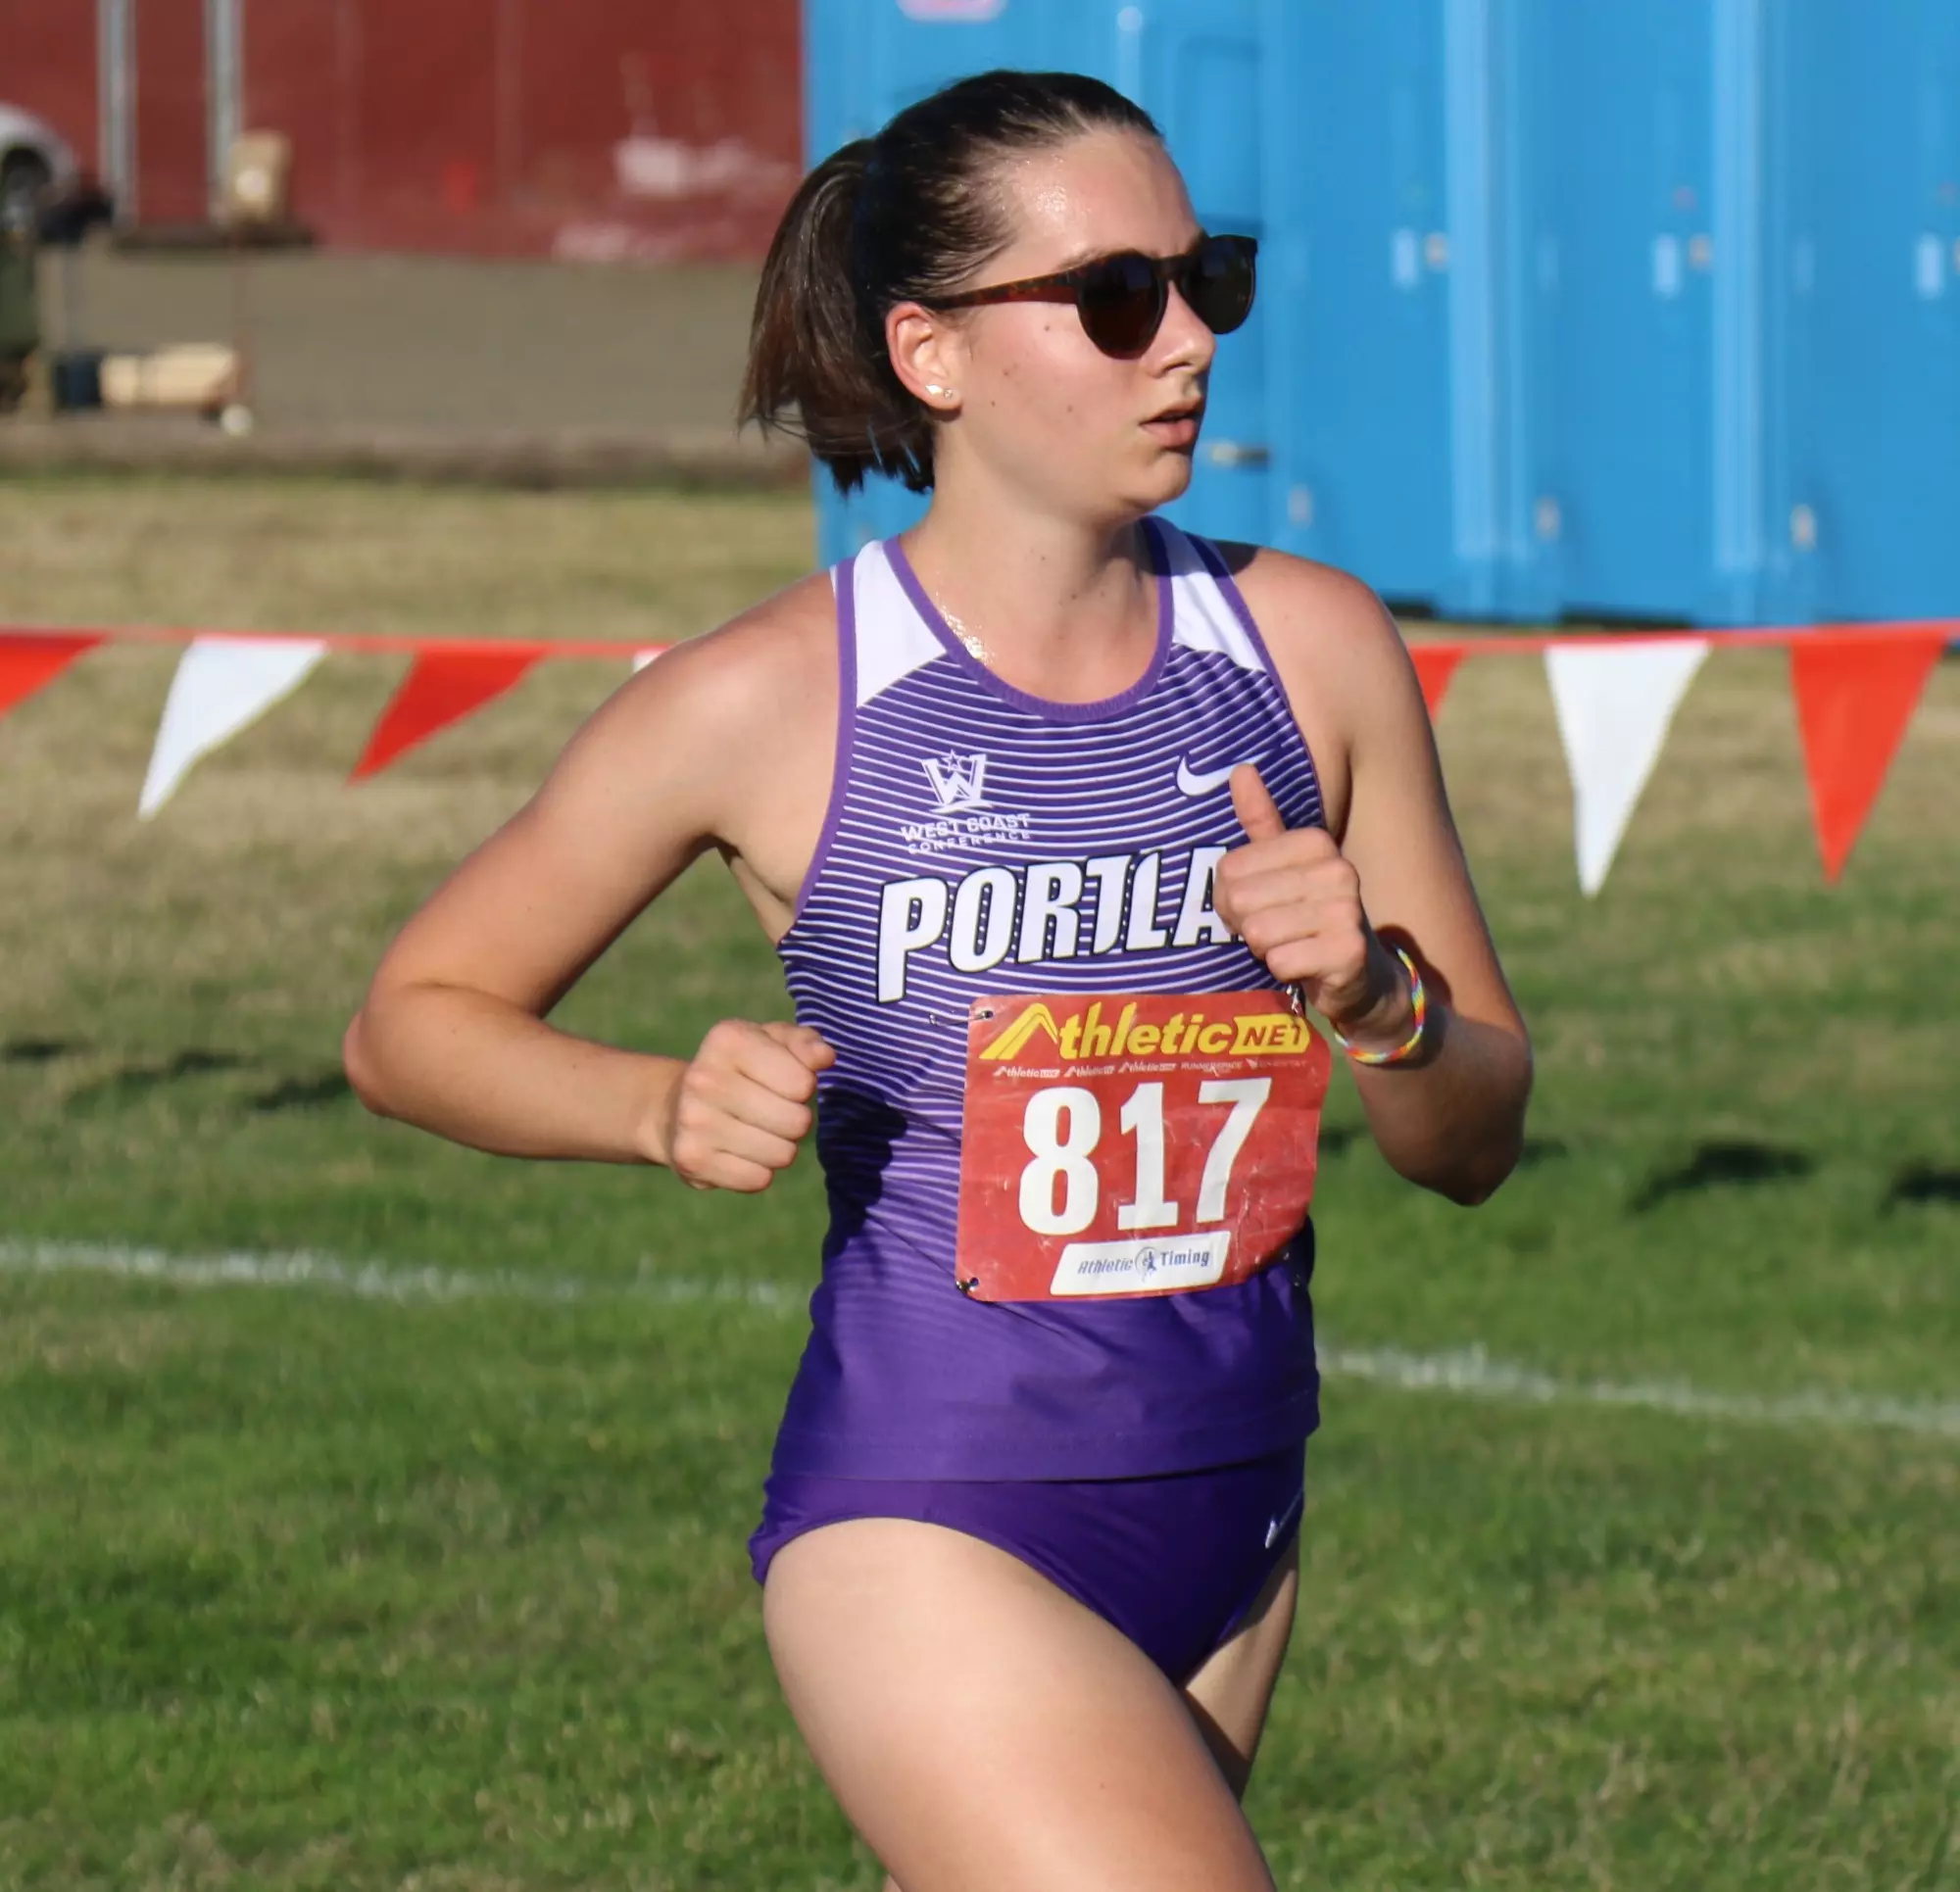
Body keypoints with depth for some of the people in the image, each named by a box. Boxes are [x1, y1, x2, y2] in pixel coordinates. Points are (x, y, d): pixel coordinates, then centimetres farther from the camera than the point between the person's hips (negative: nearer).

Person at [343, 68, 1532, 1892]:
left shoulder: (1307, 648, 2)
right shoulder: (772, 701, -9)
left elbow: (1476, 1140, 8)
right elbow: (411, 1021, 2)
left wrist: (1372, 994, -14)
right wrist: (668, 1104, -15)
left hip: (1231, 1529, 6)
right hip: (926, 1538, -5)